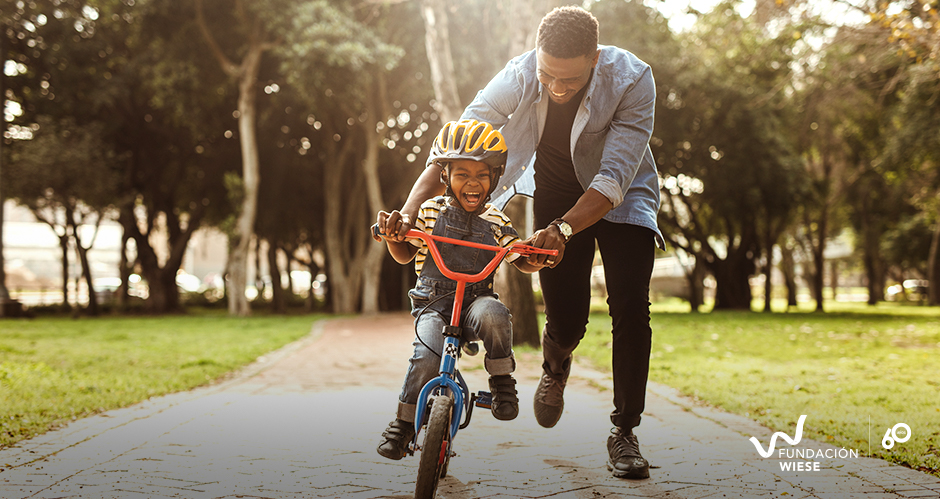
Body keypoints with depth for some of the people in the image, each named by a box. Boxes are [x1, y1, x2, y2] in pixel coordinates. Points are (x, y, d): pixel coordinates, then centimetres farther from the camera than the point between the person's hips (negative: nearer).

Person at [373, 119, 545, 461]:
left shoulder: (495, 222, 5)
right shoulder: (430, 212, 2)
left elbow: (523, 263, 8)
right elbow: (404, 255, 9)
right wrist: (393, 235, -12)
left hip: (476, 300, 1)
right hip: (433, 303, 0)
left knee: (493, 315, -36)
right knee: (427, 357, -27)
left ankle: (502, 381, -11)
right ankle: (404, 422, -3)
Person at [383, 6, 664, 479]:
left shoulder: (631, 80, -32)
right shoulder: (517, 78, -27)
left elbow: (614, 178, -37)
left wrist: (561, 230, -51)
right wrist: (408, 212, -39)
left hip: (622, 196, -1)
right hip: (557, 195, 1)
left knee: (630, 307, -16)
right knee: (565, 321, -3)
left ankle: (624, 431, -1)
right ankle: (555, 367, 36)